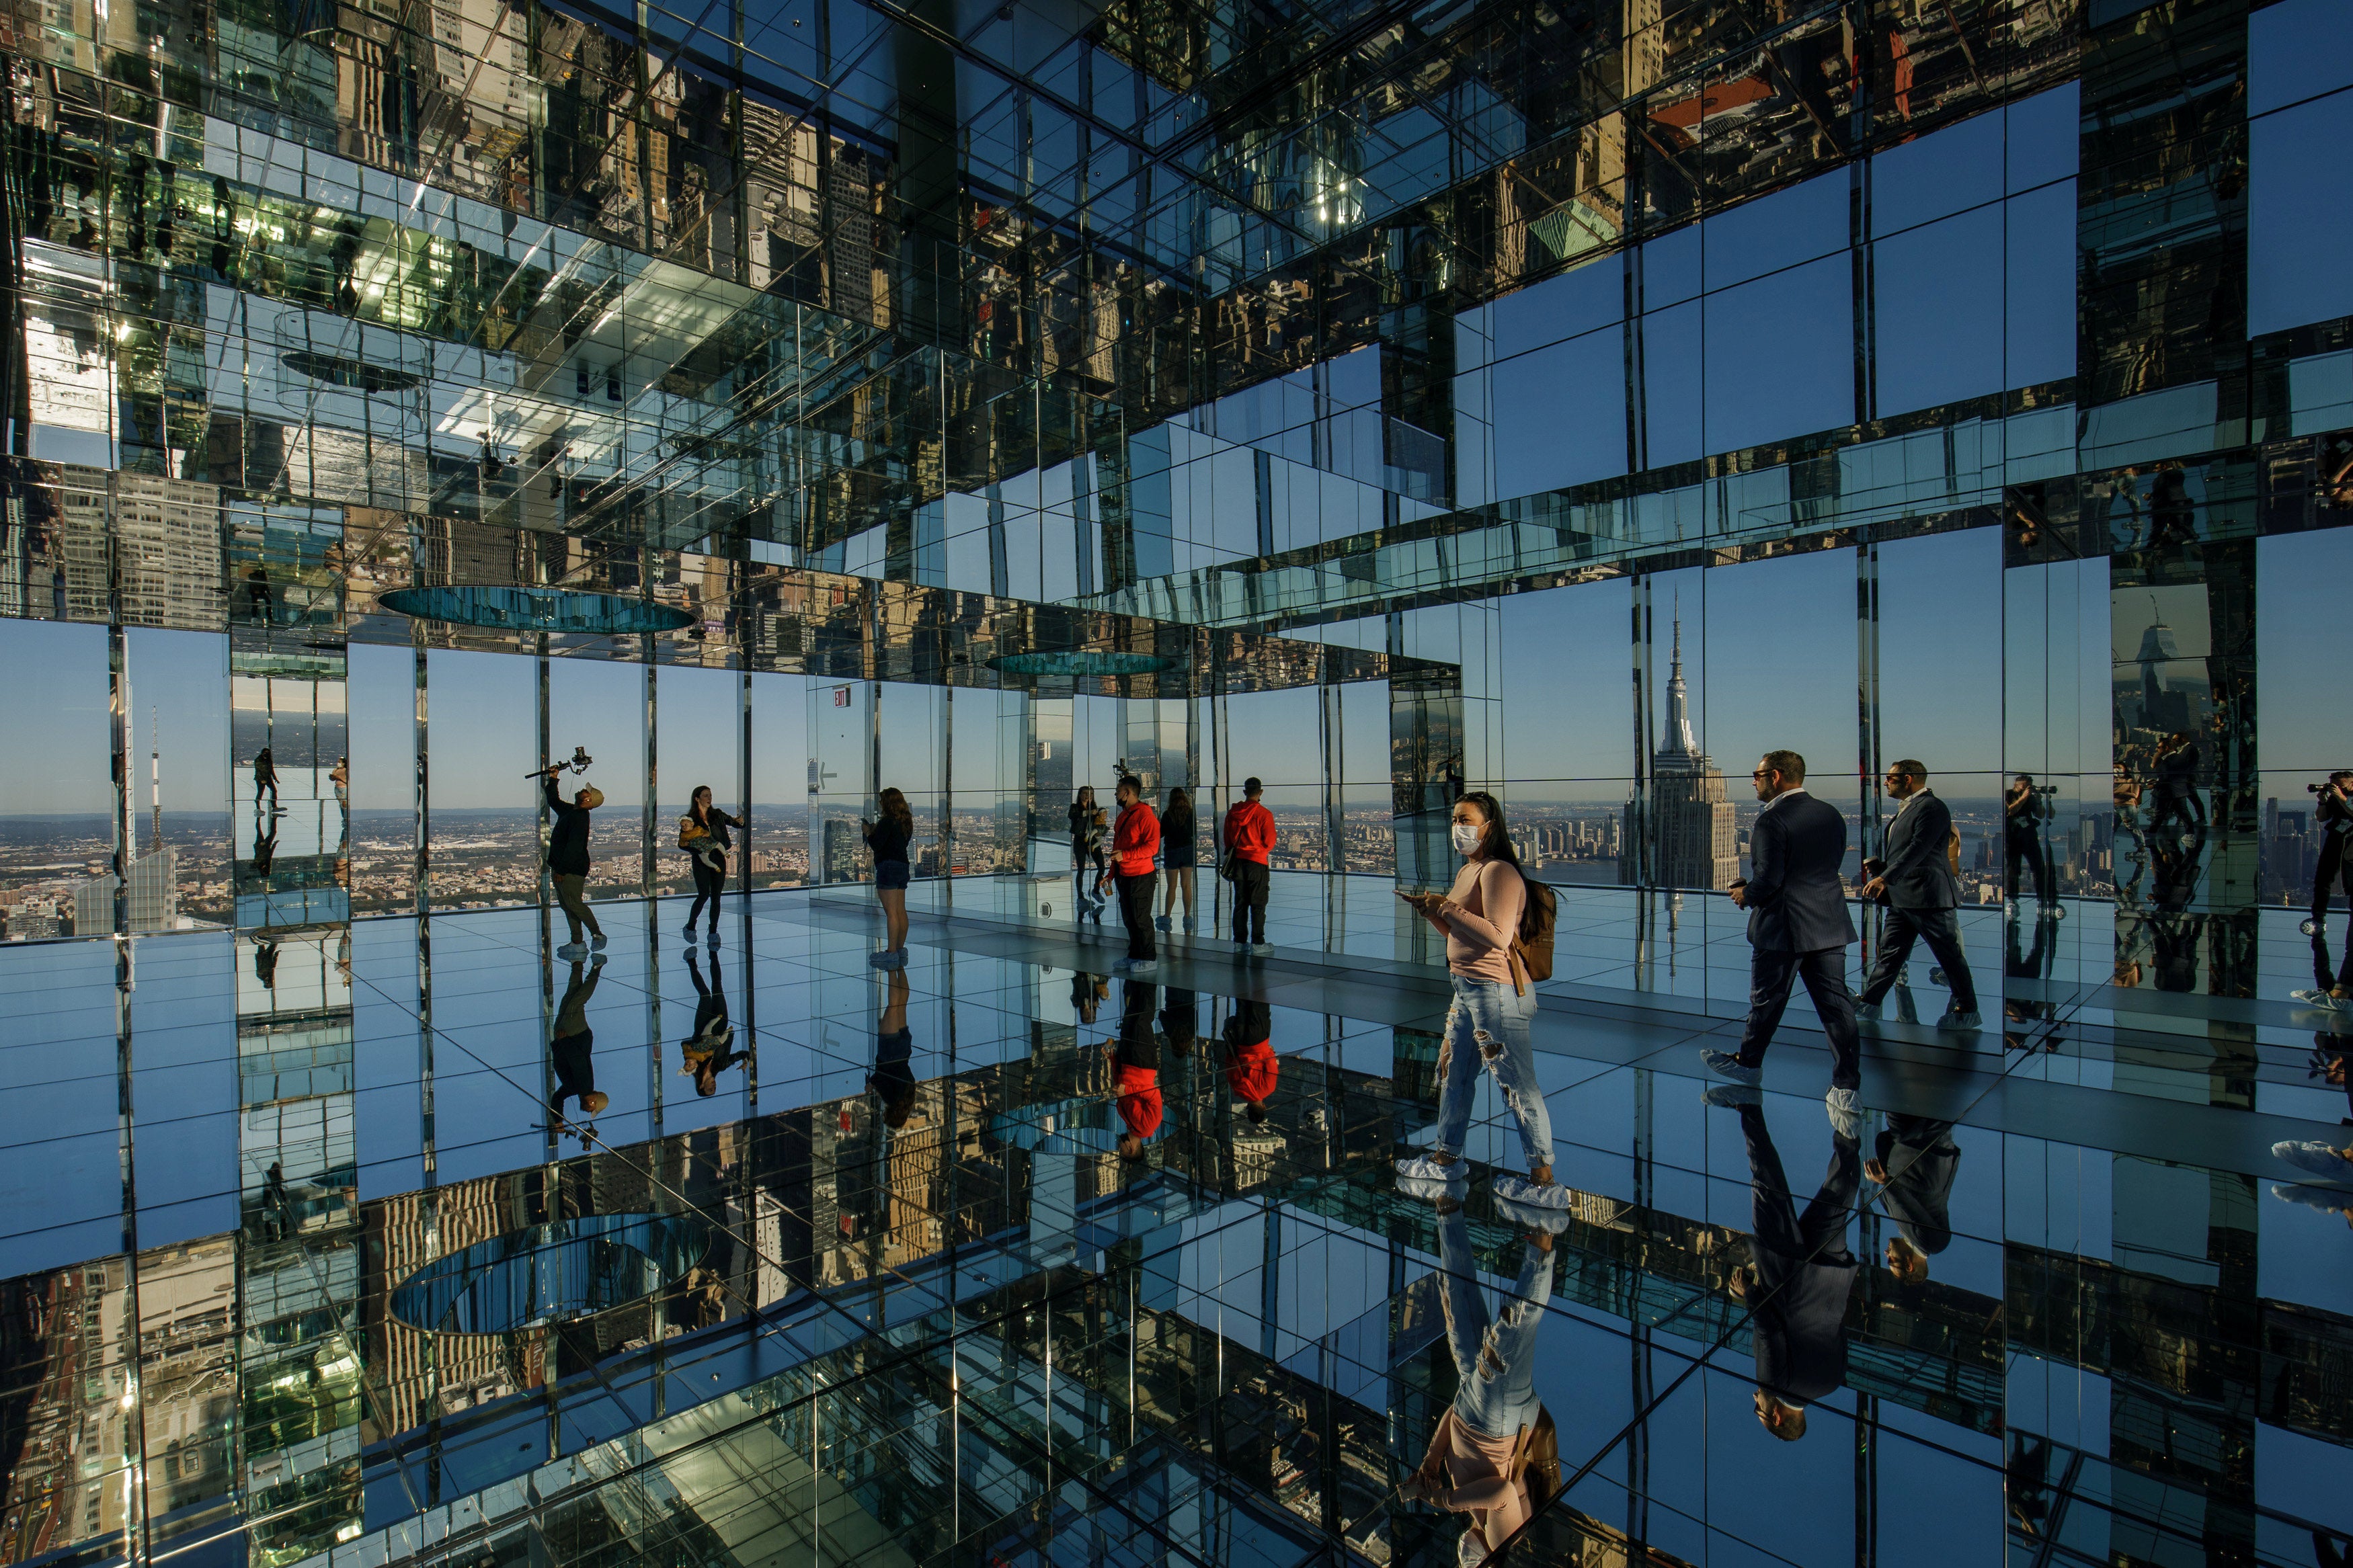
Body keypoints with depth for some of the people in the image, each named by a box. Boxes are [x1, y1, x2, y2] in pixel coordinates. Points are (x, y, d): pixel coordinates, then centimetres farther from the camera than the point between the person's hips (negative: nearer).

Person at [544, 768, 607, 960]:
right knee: (567, 905, 10)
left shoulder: (580, 818, -18)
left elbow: (574, 847, -23)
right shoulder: (569, 810, 12)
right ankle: (577, 943, 14)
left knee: (574, 903, -8)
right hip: (561, 868, 10)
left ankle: (597, 934, 5)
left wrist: (562, 870, -23)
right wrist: (552, 780, 27)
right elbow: (553, 801, 34)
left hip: (572, 869, -10)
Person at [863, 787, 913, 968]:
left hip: (888, 867, -9)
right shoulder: (906, 822, 13)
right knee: (901, 912, 11)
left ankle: (891, 954, -10)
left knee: (891, 913, -9)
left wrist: (868, 832, 2)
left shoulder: (888, 821, -13)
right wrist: (876, 830, 20)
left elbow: (876, 845, -15)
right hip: (903, 866, 9)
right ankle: (900, 951, 17)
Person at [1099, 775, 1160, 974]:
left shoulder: (1146, 815, -14)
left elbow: (1152, 847, -21)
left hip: (1140, 876, -9)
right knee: (1129, 918, 13)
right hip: (1123, 876, 9)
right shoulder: (1123, 816, 15)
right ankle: (1134, 956, 23)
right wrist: (1111, 874, 20)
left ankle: (1149, 959, 6)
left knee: (1141, 918, -3)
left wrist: (1124, 855, -24)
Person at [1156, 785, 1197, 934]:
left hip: (1172, 851, -2)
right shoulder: (1190, 813, -3)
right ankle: (1187, 918, 8)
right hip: (1188, 851, 2)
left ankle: (1166, 918, 8)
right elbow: (1194, 832, 6)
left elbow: (1160, 833, -4)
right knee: (1186, 885, 7)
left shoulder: (1167, 815, -9)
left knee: (1172, 887, 5)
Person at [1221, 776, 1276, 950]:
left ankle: (1239, 941, 15)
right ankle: (1257, 943, 2)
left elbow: (1226, 838, 9)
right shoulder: (1264, 814, -12)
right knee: (1258, 904, 2)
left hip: (1237, 862, 5)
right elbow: (1270, 842, -8)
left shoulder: (1232, 812, 2)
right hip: (1257, 863, -4)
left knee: (1240, 903, 11)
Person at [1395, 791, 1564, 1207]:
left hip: (1495, 990, -11)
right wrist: (1428, 907, 8)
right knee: (1454, 1074, 19)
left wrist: (1447, 907, -21)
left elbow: (1498, 936, -27)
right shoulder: (1466, 871, 14)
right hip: (1466, 988, 11)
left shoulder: (1499, 872, -16)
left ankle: (1545, 1183, 7)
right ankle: (1446, 1157, 34)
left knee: (1517, 1085, -3)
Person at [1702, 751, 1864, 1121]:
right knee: (1835, 1002, 7)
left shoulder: (1771, 820, -18)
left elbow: (1769, 879, -22)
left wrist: (1746, 896, 0)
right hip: (1830, 924, 7)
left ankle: (1748, 1064, 27)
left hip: (1782, 925, -7)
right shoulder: (1831, 815, 7)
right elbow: (1829, 866, 14)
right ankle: (1847, 1086, 8)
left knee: (1767, 1000, 10)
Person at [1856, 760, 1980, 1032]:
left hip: (1929, 896, -10)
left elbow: (1918, 849, -25)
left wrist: (1885, 877, -30)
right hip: (1902, 897, 10)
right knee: (1890, 951, 12)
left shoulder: (1932, 807, -14)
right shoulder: (1905, 809, 17)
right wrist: (1876, 867, 13)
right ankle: (1869, 1003, 16)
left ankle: (1968, 1011, 15)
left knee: (1950, 955, 3)